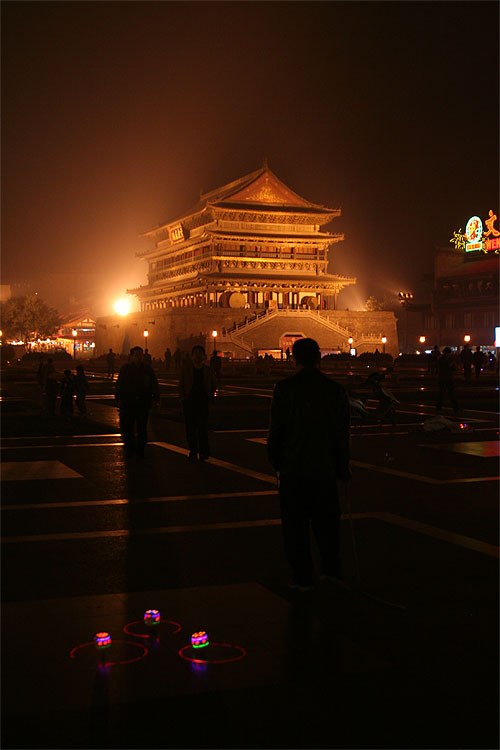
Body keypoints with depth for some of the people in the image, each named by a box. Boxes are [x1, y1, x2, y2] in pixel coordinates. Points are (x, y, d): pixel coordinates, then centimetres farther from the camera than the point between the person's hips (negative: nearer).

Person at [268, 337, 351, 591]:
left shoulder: (284, 389, -10)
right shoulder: (335, 390, -1)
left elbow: (276, 430, -7)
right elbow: (342, 436, 0)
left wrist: (275, 461, 8)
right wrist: (342, 473, 6)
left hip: (293, 468, -3)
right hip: (326, 469, 3)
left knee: (295, 523, 7)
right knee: (326, 520, 16)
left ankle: (302, 577, 11)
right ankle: (332, 571, 22)